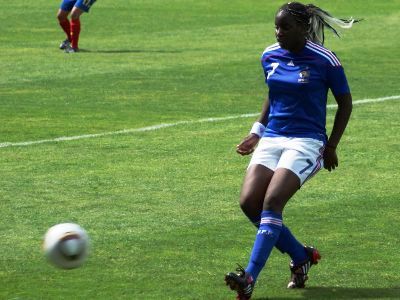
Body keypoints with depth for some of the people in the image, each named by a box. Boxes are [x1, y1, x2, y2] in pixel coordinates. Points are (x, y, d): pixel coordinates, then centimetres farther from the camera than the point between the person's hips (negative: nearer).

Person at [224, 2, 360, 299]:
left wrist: (331, 146, -1)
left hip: (306, 141, -6)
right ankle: (301, 256, 9)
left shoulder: (325, 60, -8)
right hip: (272, 138, 6)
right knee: (249, 202, -13)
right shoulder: (270, 57, 7)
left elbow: (345, 103, 3)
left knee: (272, 201, -24)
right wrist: (257, 132, 13)